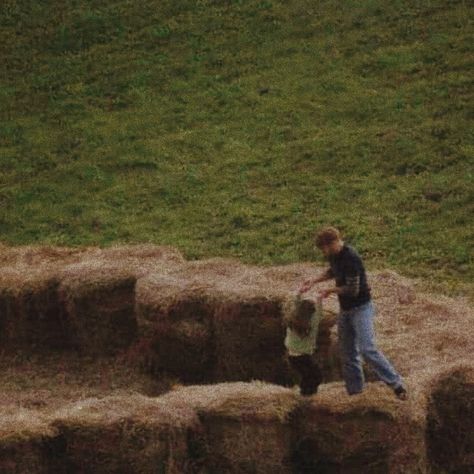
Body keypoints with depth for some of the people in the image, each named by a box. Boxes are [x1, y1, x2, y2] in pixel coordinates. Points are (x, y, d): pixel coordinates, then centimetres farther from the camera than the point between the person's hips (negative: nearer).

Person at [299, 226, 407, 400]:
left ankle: (396, 383, -13)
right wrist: (314, 281, 11)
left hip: (361, 308, -9)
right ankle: (354, 391, 21)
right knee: (347, 353, 11)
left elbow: (353, 290, -25)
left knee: (367, 349, -19)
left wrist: (330, 291, -11)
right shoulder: (334, 255, 2)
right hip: (346, 309, 9)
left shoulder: (351, 259, -26)